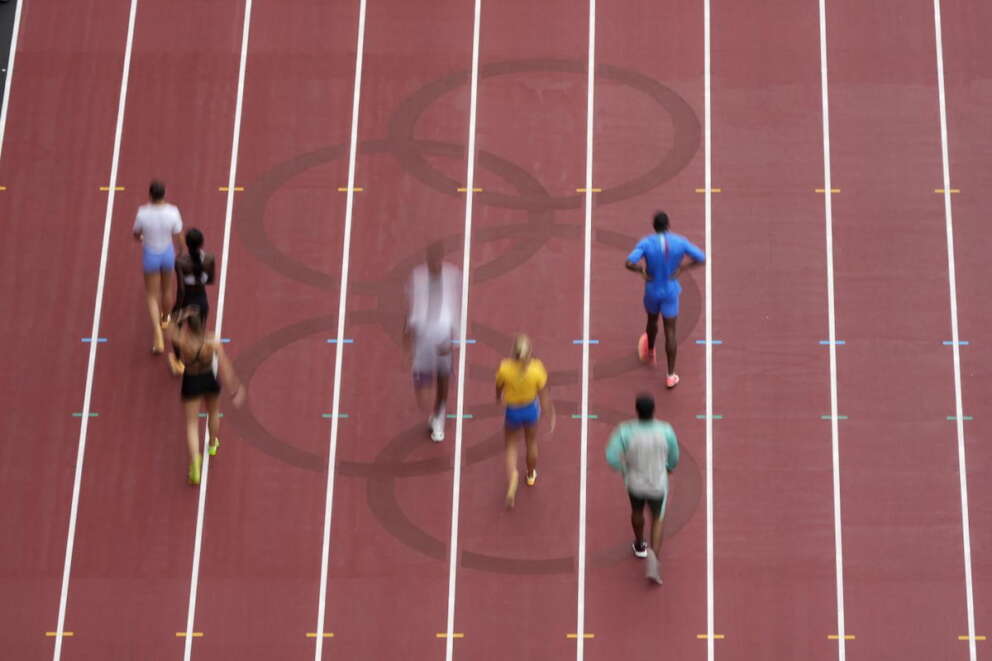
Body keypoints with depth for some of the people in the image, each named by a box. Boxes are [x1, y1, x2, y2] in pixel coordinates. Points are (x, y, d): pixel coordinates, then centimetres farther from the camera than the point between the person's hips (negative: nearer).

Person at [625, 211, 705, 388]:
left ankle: (649, 353, 56)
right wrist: (683, 267, -5)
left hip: (652, 291, 0)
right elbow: (701, 258, -10)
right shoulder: (679, 242, -13)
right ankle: (671, 375, 4)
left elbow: (629, 263, -29)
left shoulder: (646, 243, -17)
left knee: (652, 321, 29)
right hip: (671, 292, 0)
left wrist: (642, 270, -10)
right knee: (670, 331, 4)